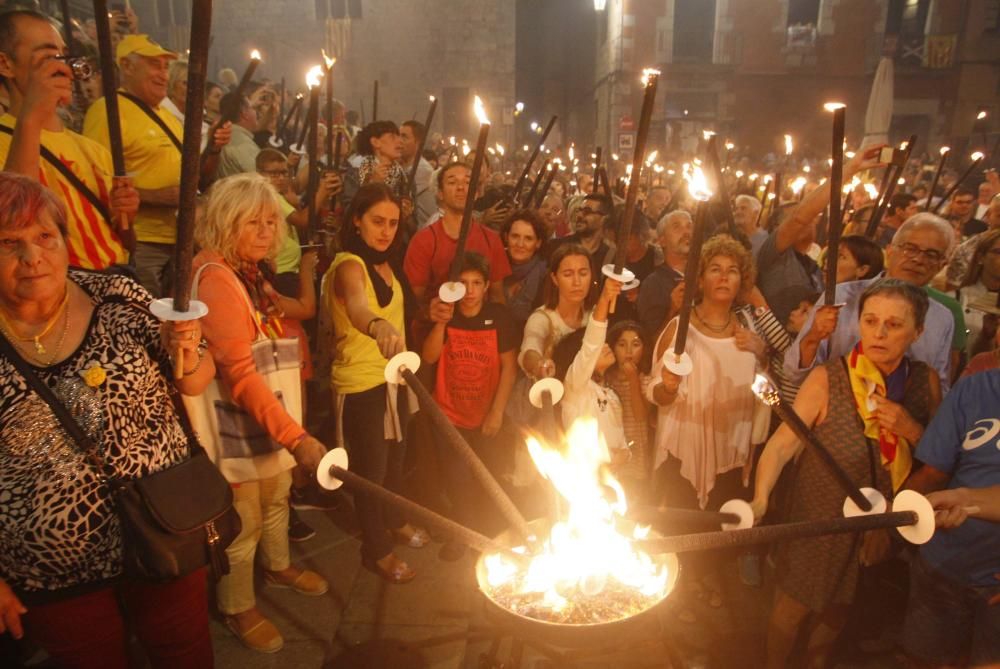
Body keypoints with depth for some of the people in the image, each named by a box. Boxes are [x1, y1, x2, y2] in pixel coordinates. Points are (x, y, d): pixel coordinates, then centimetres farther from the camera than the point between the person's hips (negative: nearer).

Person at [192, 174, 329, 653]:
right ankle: (238, 608, 29)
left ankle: (278, 567, 49)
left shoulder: (249, 271, 6)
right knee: (242, 523, 7)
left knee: (276, 498, 25)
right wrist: (295, 437, -36)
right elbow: (239, 374, -31)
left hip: (273, 415, 9)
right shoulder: (214, 276, -22)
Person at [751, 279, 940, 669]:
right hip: (818, 518, -4)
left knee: (838, 609, 25)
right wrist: (760, 499, -42)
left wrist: (911, 429, -19)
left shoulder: (925, 381, -9)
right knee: (792, 608, 10)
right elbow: (782, 443, -27)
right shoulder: (827, 380, -22)